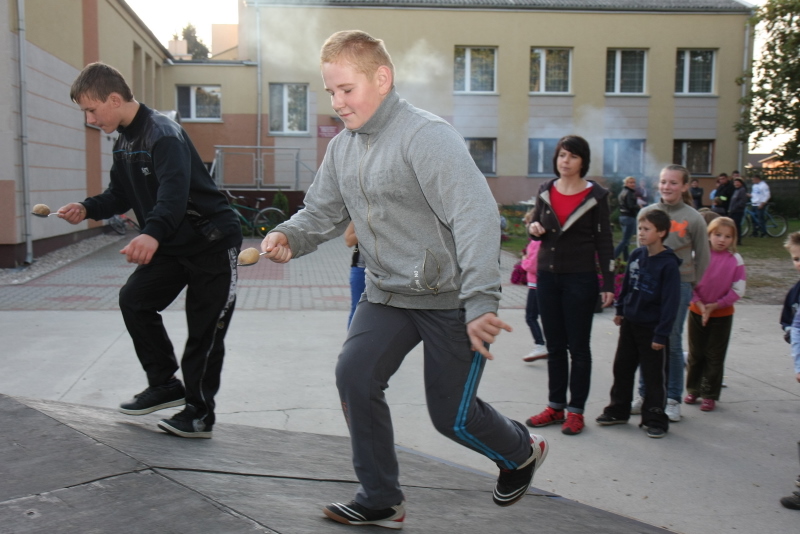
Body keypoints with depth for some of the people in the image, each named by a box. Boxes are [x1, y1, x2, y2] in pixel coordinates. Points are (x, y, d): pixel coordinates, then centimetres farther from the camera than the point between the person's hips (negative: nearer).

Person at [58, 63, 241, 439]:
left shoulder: (164, 135, -23)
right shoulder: (123, 141, 7)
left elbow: (174, 193, -39)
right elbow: (121, 195, 13)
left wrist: (153, 234, -56)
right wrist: (87, 209, -7)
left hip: (213, 241, -9)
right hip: (173, 244, 9)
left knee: (204, 330, -3)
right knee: (133, 299, 6)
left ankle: (199, 413, 9)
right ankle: (165, 384, 17)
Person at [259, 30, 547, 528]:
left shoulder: (426, 135, -20)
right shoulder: (342, 147, 5)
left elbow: (476, 216, -27)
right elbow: (322, 212, 11)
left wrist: (481, 303, -33)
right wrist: (288, 235, -12)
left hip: (450, 298, -7)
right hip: (388, 294, 7)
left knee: (452, 415, 1)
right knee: (355, 375, -10)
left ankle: (522, 451, 35)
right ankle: (381, 501, 8)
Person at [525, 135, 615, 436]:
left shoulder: (595, 195, -4)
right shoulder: (546, 191, 6)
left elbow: (604, 241, -3)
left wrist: (608, 284, -8)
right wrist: (534, 229, -9)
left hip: (580, 277, -4)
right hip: (547, 275, 4)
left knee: (578, 347, 4)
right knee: (554, 346, 11)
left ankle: (576, 411, 12)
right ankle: (555, 407, 20)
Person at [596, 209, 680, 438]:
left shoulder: (668, 264, -17)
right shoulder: (637, 255, 1)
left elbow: (670, 302, -16)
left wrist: (661, 334, -17)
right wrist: (620, 310, 16)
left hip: (652, 329, -6)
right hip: (629, 323, 7)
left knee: (654, 376, 5)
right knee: (622, 368, 15)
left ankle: (655, 419, 17)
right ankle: (618, 411, 30)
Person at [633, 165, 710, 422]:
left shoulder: (693, 218, -4)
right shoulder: (647, 212, 5)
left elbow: (702, 256, 4)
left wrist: (693, 283, 5)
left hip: (678, 286, -3)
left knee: (672, 342, 3)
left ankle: (673, 399, 14)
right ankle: (645, 394, 20)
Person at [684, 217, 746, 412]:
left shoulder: (735, 260, -9)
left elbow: (738, 291, -8)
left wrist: (714, 305, -13)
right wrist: (699, 304, -15)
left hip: (722, 315, -1)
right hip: (697, 312, 1)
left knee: (715, 357, 6)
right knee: (695, 354, 12)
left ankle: (709, 395, 16)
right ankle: (693, 389, 27)